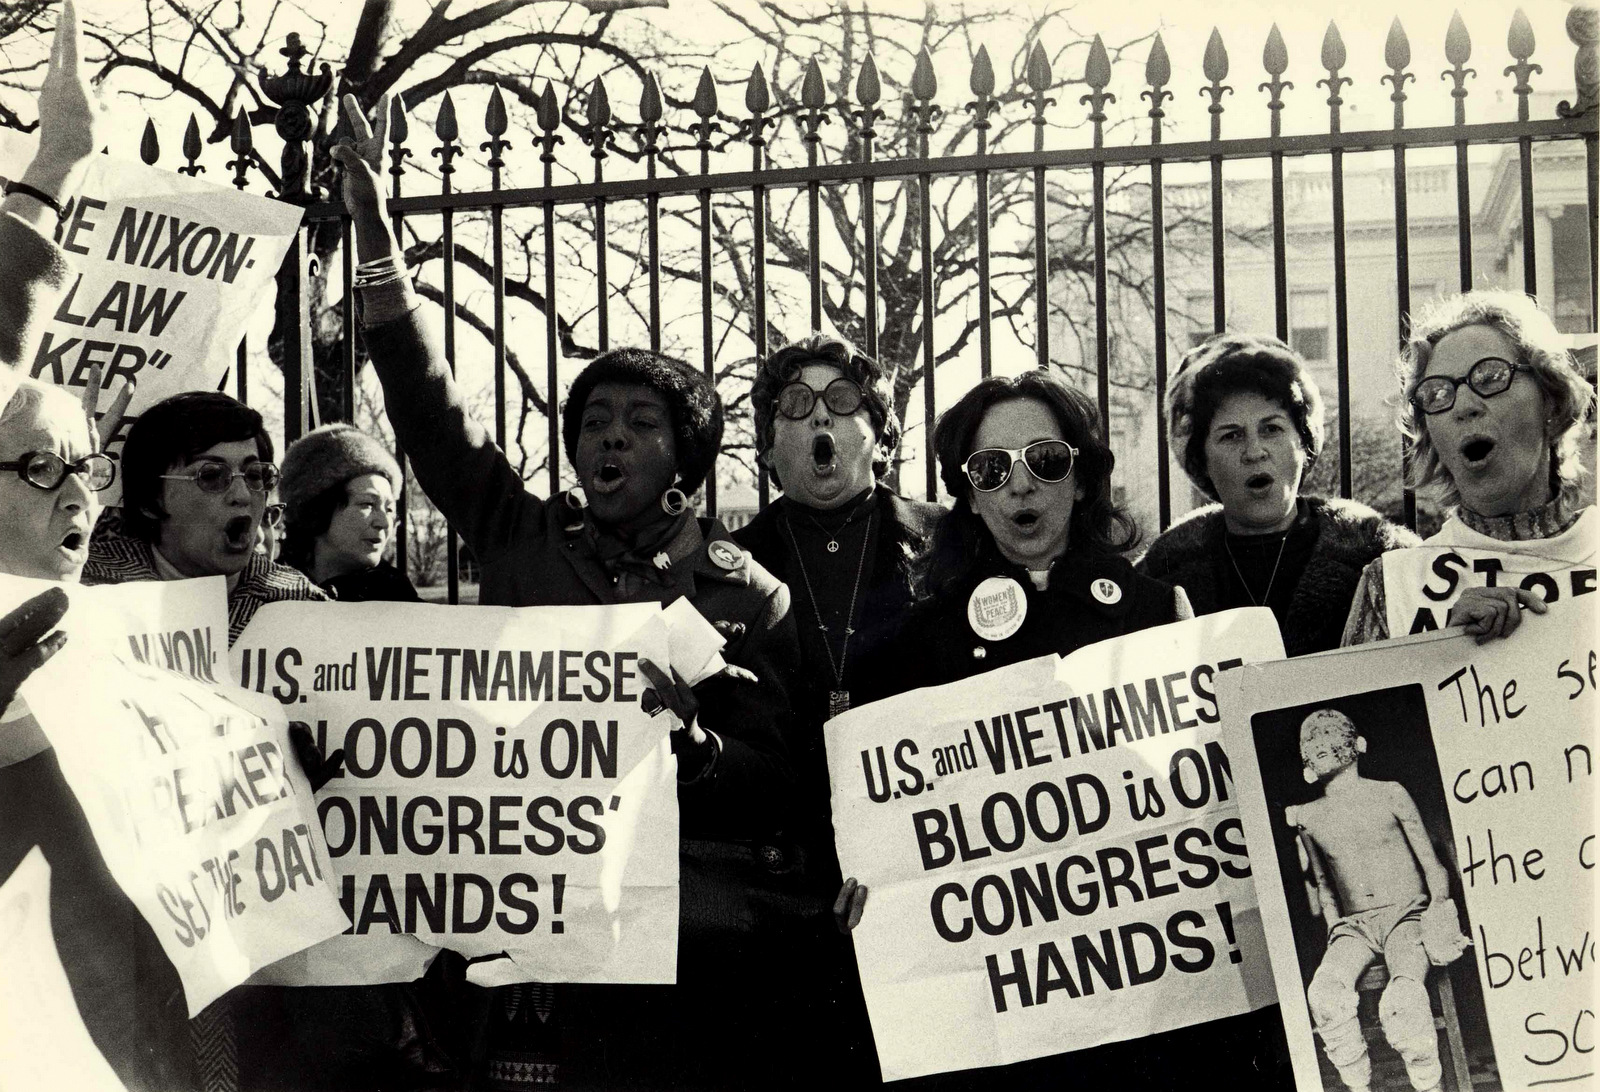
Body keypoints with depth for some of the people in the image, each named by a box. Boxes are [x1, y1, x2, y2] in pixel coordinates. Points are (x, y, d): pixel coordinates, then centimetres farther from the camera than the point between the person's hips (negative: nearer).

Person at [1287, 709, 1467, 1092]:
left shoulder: (1390, 795, 6)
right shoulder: (1310, 817, 14)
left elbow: (1430, 863, 7)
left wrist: (1440, 917, -8)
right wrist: (1336, 928, 6)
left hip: (1406, 915, -2)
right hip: (1354, 925, 3)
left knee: (1403, 1000, -33)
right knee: (1324, 992, -31)